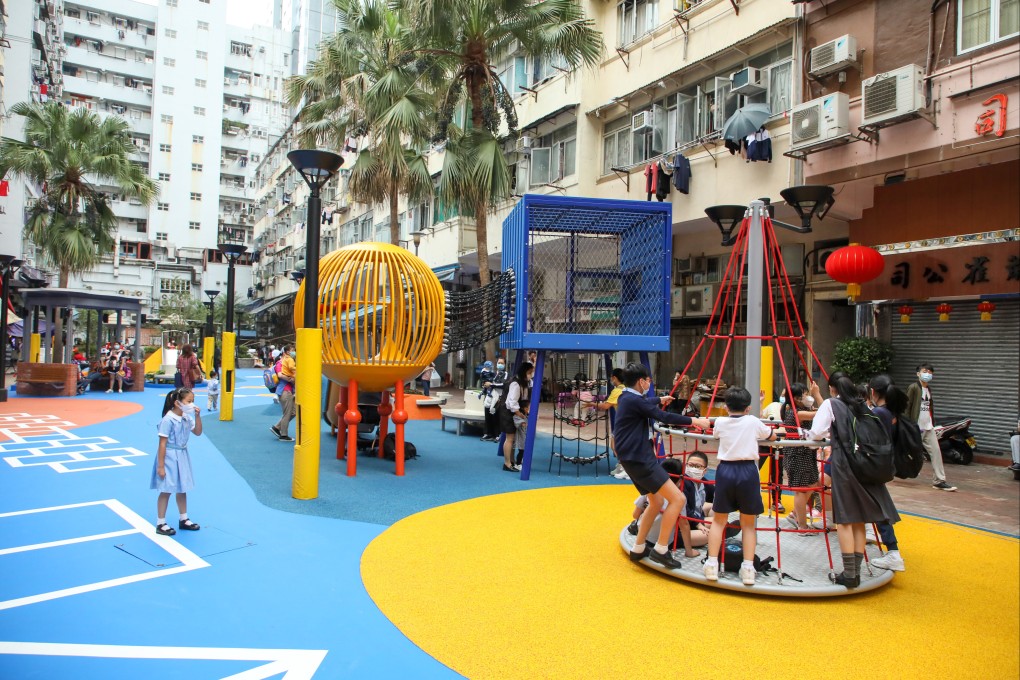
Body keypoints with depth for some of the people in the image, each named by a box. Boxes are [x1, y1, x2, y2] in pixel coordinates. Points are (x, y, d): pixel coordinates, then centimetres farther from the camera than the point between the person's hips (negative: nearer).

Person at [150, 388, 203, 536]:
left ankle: (183, 520, 29)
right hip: (170, 457, -8)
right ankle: (160, 524, 15)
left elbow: (198, 432, 12)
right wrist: (160, 466, -18)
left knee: (182, 489, 16)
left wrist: (197, 416, -3)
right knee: (166, 491, 2)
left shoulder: (186, 418, 1)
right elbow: (162, 444, -20)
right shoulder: (168, 420, -21)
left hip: (182, 456, 8)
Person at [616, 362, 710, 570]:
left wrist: (659, 400, 57)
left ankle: (638, 549, 26)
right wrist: (694, 421, -8)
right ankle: (660, 550, -4)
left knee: (657, 501, 22)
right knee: (677, 498, -10)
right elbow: (663, 416, -19)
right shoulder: (634, 400, -17)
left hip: (635, 458, 11)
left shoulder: (627, 398, 14)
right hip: (639, 459, -11)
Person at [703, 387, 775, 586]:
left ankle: (712, 565, 9)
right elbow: (772, 436, 18)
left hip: (725, 470, 1)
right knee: (748, 524, 10)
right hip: (748, 471, -1)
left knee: (718, 520, 11)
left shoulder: (720, 422, 4)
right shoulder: (753, 422, 1)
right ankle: (748, 569, 7)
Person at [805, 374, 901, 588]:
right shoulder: (862, 406, 14)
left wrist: (808, 434, 12)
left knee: (844, 519, -2)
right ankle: (856, 572, 15)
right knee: (859, 518, 10)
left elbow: (816, 433, -10)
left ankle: (849, 574, -1)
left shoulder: (830, 404, -1)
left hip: (842, 463, -5)